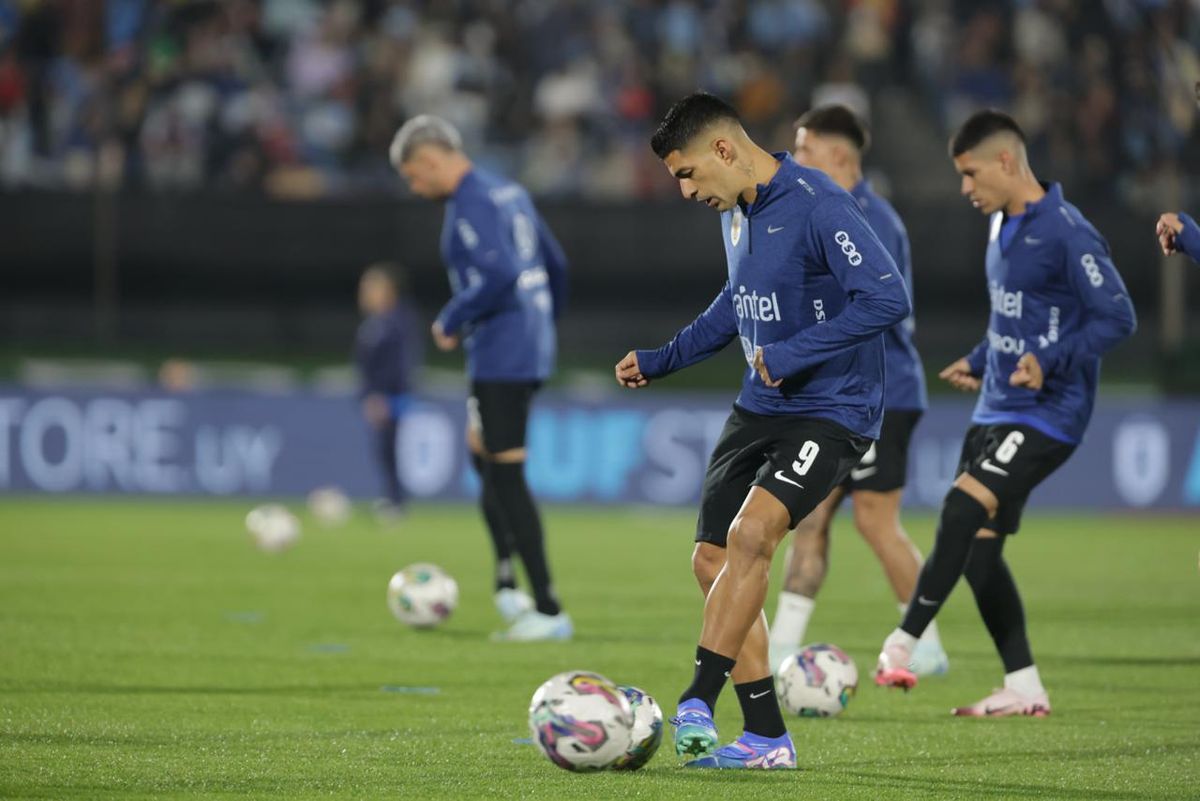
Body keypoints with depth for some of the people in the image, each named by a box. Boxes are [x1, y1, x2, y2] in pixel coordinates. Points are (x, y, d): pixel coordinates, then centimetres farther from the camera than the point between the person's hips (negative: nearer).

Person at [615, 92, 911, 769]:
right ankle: (768, 738, 9)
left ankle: (697, 706, -25)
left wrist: (792, 354, -24)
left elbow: (889, 298, -25)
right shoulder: (735, 213, 10)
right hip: (760, 409, 9)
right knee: (713, 561, 3)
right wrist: (661, 361, 24)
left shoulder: (817, 206, -18)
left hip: (831, 413, -9)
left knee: (750, 534, -26)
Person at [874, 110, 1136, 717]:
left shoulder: (1066, 232, -15)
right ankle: (1023, 689, 11)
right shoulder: (1002, 225, 13)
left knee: (962, 511, -22)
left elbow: (1117, 317, -18)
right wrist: (979, 361, 21)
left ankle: (901, 648, -18)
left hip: (1045, 414, -9)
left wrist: (1050, 362, -26)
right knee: (978, 544, 4)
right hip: (996, 410, 9)